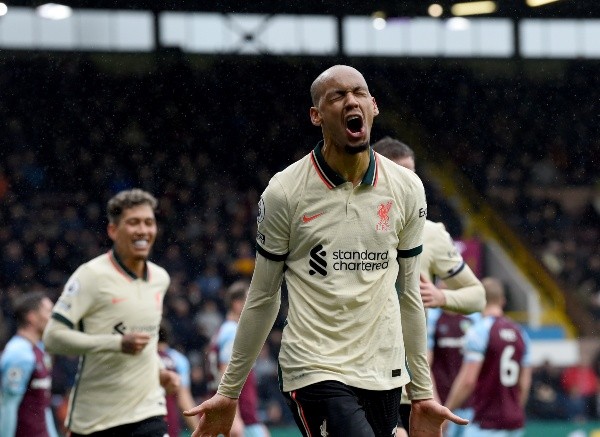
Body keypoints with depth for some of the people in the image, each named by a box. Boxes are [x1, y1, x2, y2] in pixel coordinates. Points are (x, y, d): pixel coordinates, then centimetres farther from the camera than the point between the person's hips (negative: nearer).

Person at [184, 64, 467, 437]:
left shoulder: (407, 189, 5)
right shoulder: (283, 192, -4)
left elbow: (408, 295, 13)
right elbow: (262, 298, 5)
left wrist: (423, 393, 14)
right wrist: (229, 391, 7)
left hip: (384, 375, 4)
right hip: (315, 373, -4)